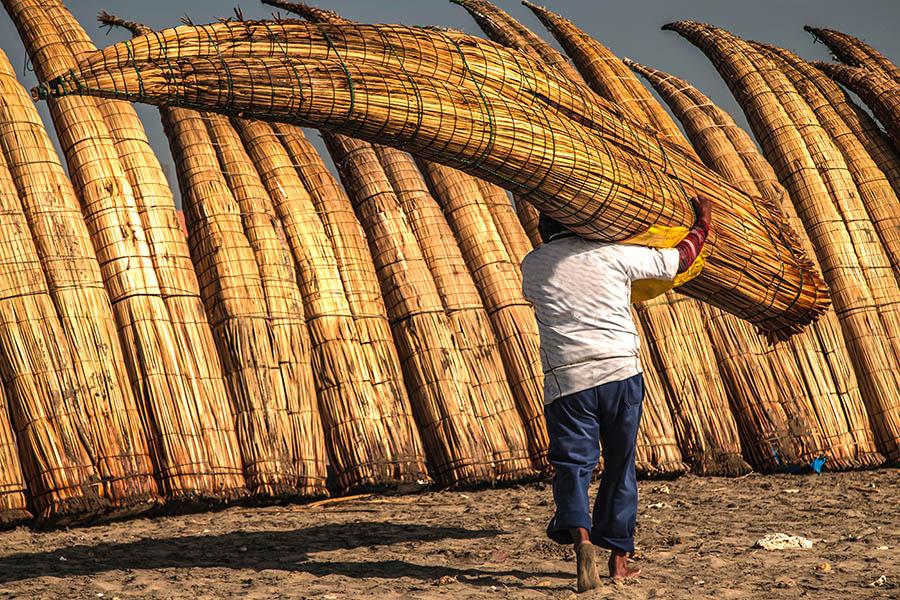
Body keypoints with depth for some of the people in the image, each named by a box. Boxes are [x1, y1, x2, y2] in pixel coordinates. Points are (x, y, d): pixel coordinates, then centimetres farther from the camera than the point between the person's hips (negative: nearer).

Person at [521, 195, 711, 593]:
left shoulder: (533, 265, 9)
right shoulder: (613, 254, 6)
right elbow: (679, 259, 15)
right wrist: (702, 223, 33)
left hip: (567, 379, -1)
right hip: (622, 373, 1)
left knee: (572, 464, 0)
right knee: (620, 466, 14)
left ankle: (580, 537, -27)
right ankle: (619, 556, 19)